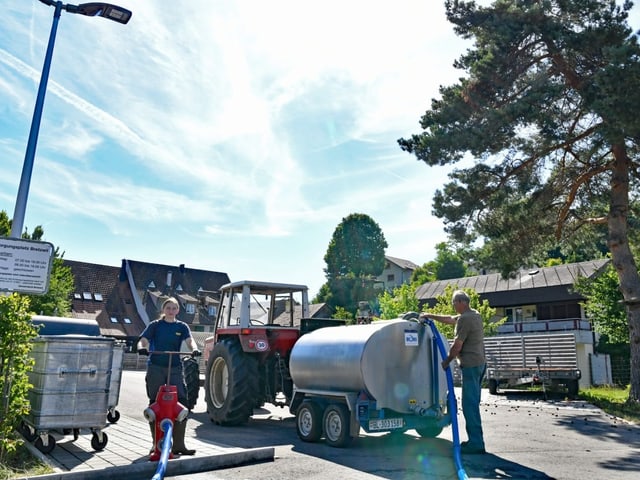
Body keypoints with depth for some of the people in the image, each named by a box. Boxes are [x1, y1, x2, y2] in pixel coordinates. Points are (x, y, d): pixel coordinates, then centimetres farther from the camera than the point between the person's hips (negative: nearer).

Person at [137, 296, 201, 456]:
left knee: (181, 404, -6)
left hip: (175, 369, 1)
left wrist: (194, 349, -30)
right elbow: (143, 340, -6)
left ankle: (178, 444, 4)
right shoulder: (155, 325, 6)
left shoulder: (182, 327, 9)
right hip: (155, 368, -1)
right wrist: (141, 348, -30)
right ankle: (156, 443, 18)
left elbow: (190, 340, -8)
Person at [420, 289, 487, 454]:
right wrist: (430, 315, 30)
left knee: (470, 405, -6)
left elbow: (457, 345, -15)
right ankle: (475, 440, 22)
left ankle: (476, 443, -3)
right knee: (472, 404, 15)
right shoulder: (474, 314, 14)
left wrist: (446, 361, -2)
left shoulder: (464, 319, -17)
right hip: (479, 363, 10)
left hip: (470, 365, -10)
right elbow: (449, 319, 26)